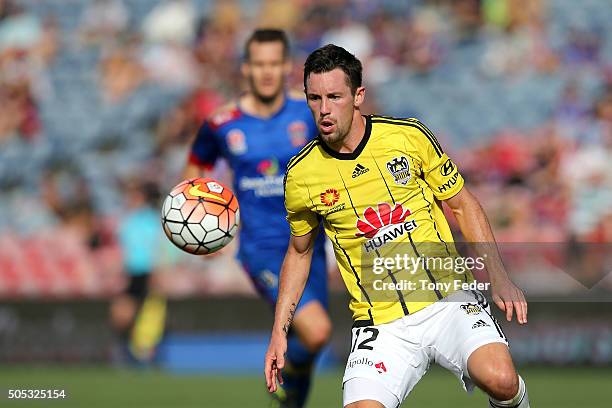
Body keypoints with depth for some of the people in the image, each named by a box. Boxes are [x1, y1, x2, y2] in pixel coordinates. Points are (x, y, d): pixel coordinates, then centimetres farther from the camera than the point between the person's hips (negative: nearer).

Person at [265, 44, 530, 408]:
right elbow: (299, 252, 18)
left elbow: (462, 204, 9)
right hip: (380, 321, 1)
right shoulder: (301, 175, 1)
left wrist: (498, 278, -2)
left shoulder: (409, 136, -3)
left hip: (449, 299, -1)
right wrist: (279, 332, 12)